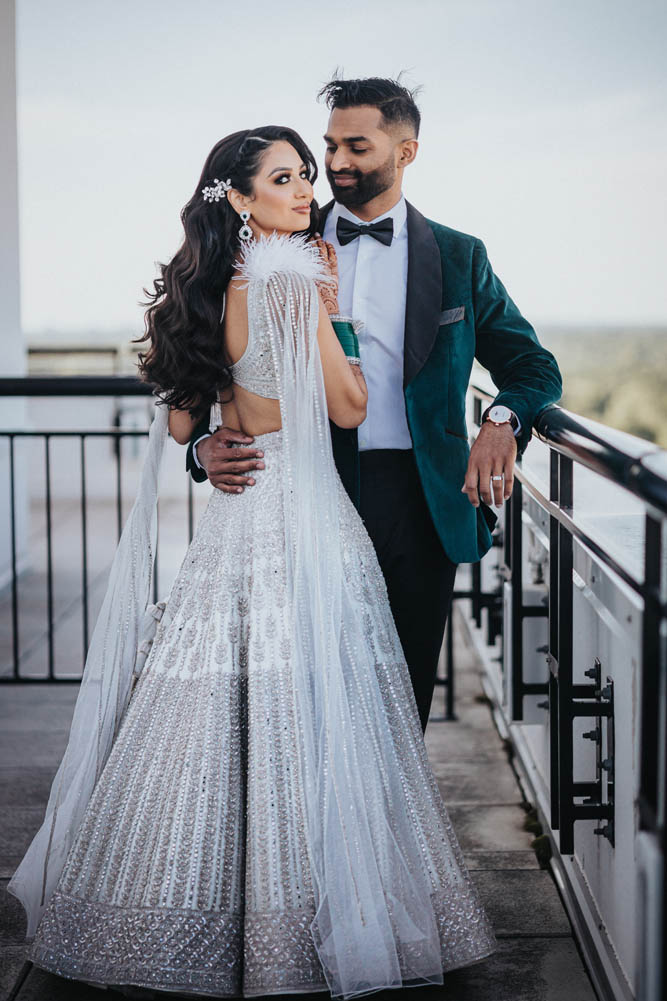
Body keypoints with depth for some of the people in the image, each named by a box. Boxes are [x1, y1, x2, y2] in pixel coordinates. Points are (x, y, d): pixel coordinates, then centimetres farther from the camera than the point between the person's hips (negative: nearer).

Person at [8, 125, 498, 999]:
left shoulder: (207, 289, 11)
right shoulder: (290, 282, -12)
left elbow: (180, 421, 15)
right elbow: (349, 408, -7)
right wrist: (330, 310, 4)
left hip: (232, 517, 8)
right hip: (299, 517, -8)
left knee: (221, 710, 12)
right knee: (304, 721, -2)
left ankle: (203, 916, 21)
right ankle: (311, 924, 5)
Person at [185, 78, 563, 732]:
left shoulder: (458, 257, 8)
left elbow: (533, 365, 8)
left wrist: (502, 420, -15)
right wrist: (205, 447, -13)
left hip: (419, 506, 0)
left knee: (406, 691, 7)